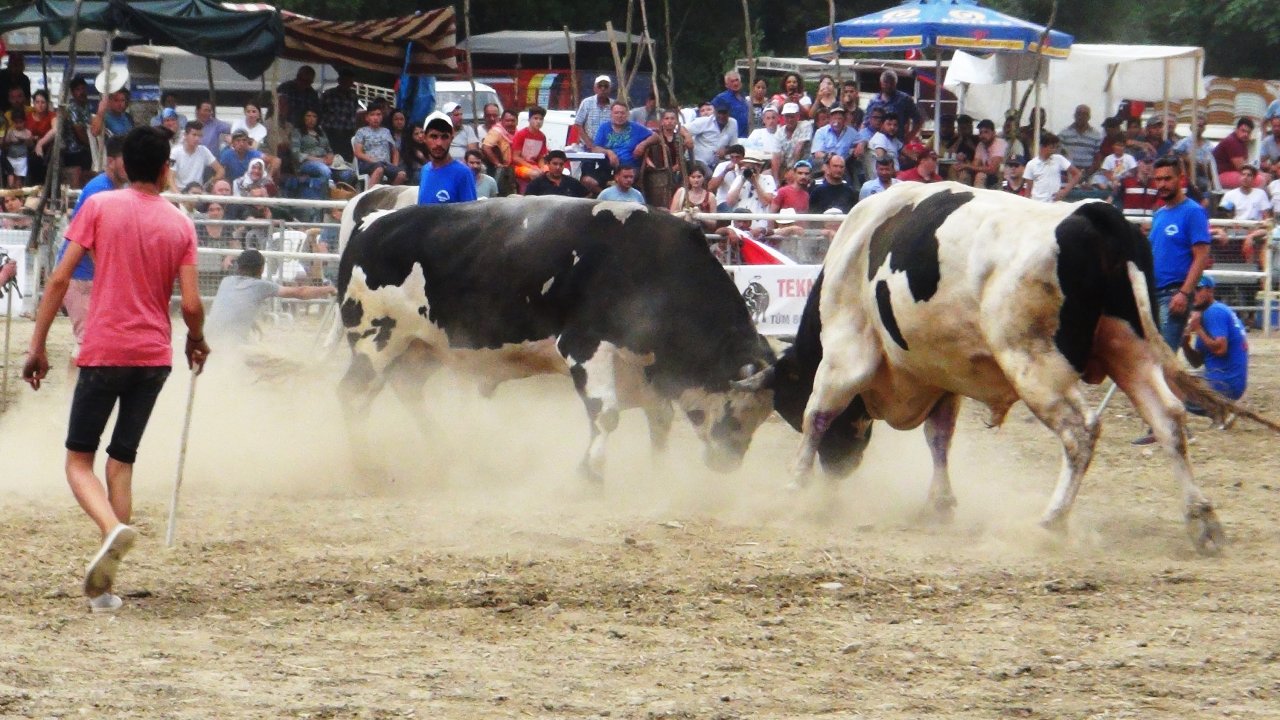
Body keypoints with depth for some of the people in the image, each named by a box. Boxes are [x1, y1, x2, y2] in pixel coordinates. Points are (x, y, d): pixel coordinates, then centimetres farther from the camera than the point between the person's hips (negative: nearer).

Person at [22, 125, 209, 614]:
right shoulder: (180, 224, 2)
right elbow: (191, 305, -3)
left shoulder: (99, 207, -3)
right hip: (154, 355, 3)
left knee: (79, 458, 6)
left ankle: (113, 528, -26)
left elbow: (59, 280, -7)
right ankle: (104, 584, 6)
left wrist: (38, 346, -1)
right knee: (121, 460, 12)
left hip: (103, 352, -3)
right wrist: (197, 341, 19)